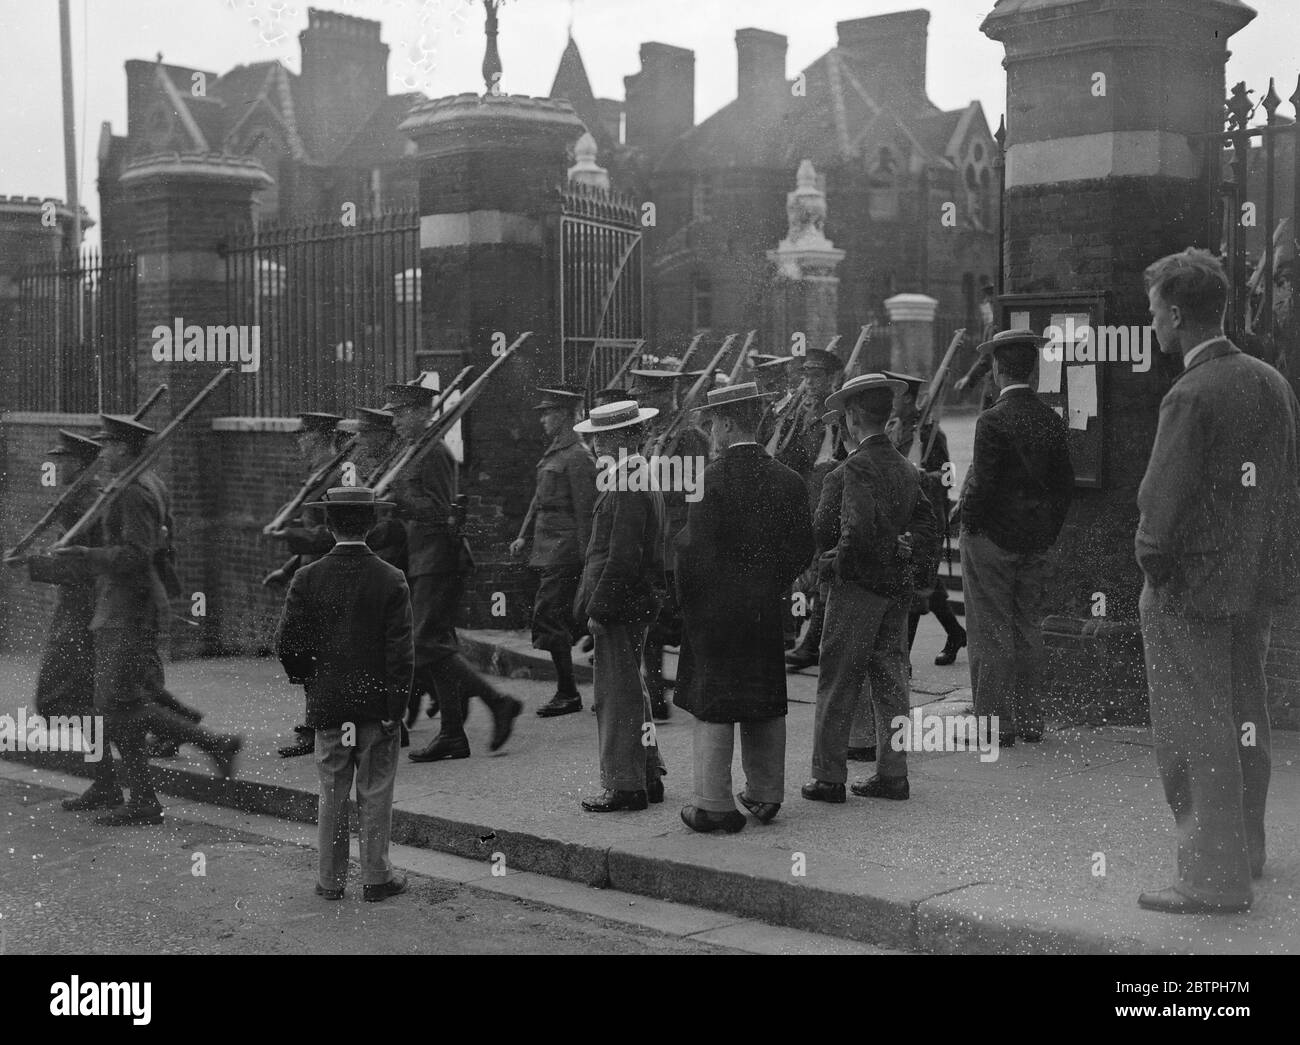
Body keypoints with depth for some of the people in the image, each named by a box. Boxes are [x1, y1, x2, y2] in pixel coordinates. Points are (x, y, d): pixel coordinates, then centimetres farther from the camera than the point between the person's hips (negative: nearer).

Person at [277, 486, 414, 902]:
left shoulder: (307, 579, -6)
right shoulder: (390, 580, -10)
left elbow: (287, 646, -5)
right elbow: (401, 653, -13)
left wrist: (310, 683, 13)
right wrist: (393, 710, -7)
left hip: (327, 708, 2)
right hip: (377, 706, -2)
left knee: (332, 796, 12)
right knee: (375, 797, 9)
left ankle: (330, 879, 19)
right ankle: (375, 878, 16)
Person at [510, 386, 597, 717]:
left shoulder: (578, 457, -13)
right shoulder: (554, 451, 15)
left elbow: (585, 510, -16)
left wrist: (586, 558, -17)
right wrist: (524, 535, 16)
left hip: (564, 551, -9)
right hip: (549, 550, 9)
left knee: (548, 618, -9)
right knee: (568, 620, 12)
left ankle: (567, 694, -2)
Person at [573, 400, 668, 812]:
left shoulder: (628, 487, -18)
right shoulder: (642, 479, 15)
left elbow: (622, 557, -22)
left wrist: (600, 607, -19)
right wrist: (595, 602, 20)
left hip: (620, 604, -11)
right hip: (636, 602, 11)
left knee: (617, 693, -4)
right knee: (630, 690, 17)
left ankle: (625, 785, 2)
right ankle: (647, 776, 25)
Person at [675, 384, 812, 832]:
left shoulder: (711, 479, -15)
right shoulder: (788, 480, 1)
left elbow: (696, 547, -16)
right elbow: (802, 546, 4)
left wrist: (685, 598, -2)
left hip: (714, 610, -5)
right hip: (766, 610, 5)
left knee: (713, 706, 2)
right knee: (766, 703, 15)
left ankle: (713, 804, 6)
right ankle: (765, 794, 24)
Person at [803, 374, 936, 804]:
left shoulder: (856, 467, -16)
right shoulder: (904, 467, 10)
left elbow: (858, 529, -26)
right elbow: (927, 522, 13)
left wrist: (838, 560, -10)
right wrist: (902, 545, 2)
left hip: (858, 586, -7)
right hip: (898, 586, 8)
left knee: (838, 684, 0)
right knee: (890, 680, 12)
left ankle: (828, 777, 5)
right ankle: (892, 773, 16)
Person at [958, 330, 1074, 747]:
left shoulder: (993, 420, -16)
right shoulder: (1052, 420, 4)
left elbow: (983, 484, -19)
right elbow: (1065, 483, 8)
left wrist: (969, 526, -5)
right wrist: (1048, 531, 15)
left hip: (993, 539, -6)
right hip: (1036, 541, 7)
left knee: (990, 634, 0)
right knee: (1028, 632, 14)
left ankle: (995, 723, 2)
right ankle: (1029, 720, 20)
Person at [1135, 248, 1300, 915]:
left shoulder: (1191, 396, -20)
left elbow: (1164, 502, -22)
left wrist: (1152, 564, -6)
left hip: (1191, 586, -8)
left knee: (1194, 730, 1)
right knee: (1244, 719, 20)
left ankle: (1214, 877, 6)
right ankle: (1245, 849, 35)